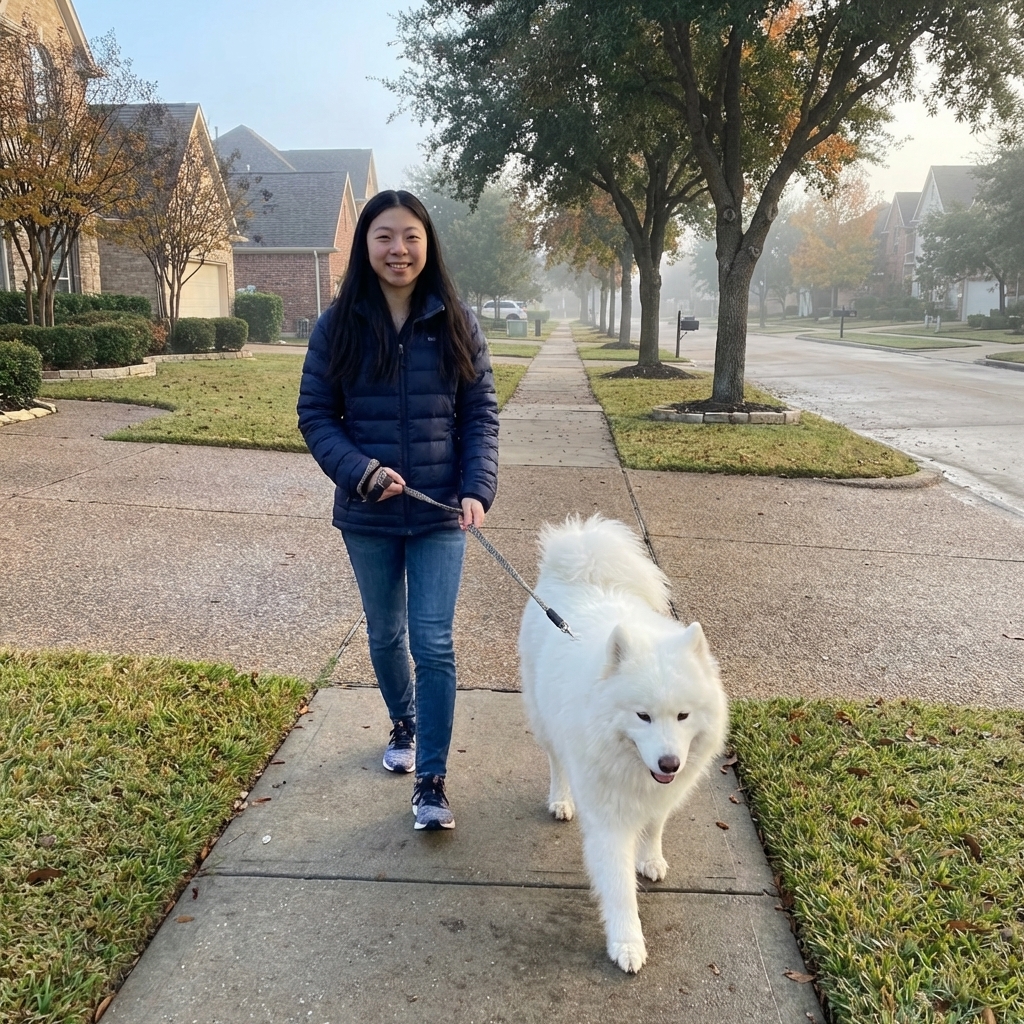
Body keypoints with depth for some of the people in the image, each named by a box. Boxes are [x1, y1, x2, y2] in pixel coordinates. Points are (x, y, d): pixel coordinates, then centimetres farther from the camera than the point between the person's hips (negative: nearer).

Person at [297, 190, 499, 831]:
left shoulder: (456, 324, -2)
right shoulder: (338, 327, -3)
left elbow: (481, 413, -1)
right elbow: (315, 415, -2)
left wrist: (478, 489, -15)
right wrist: (361, 471, -18)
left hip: (439, 515, -1)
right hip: (368, 517, 2)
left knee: (433, 641, -5)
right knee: (386, 635, 18)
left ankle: (431, 780, 6)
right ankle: (404, 723, 45)